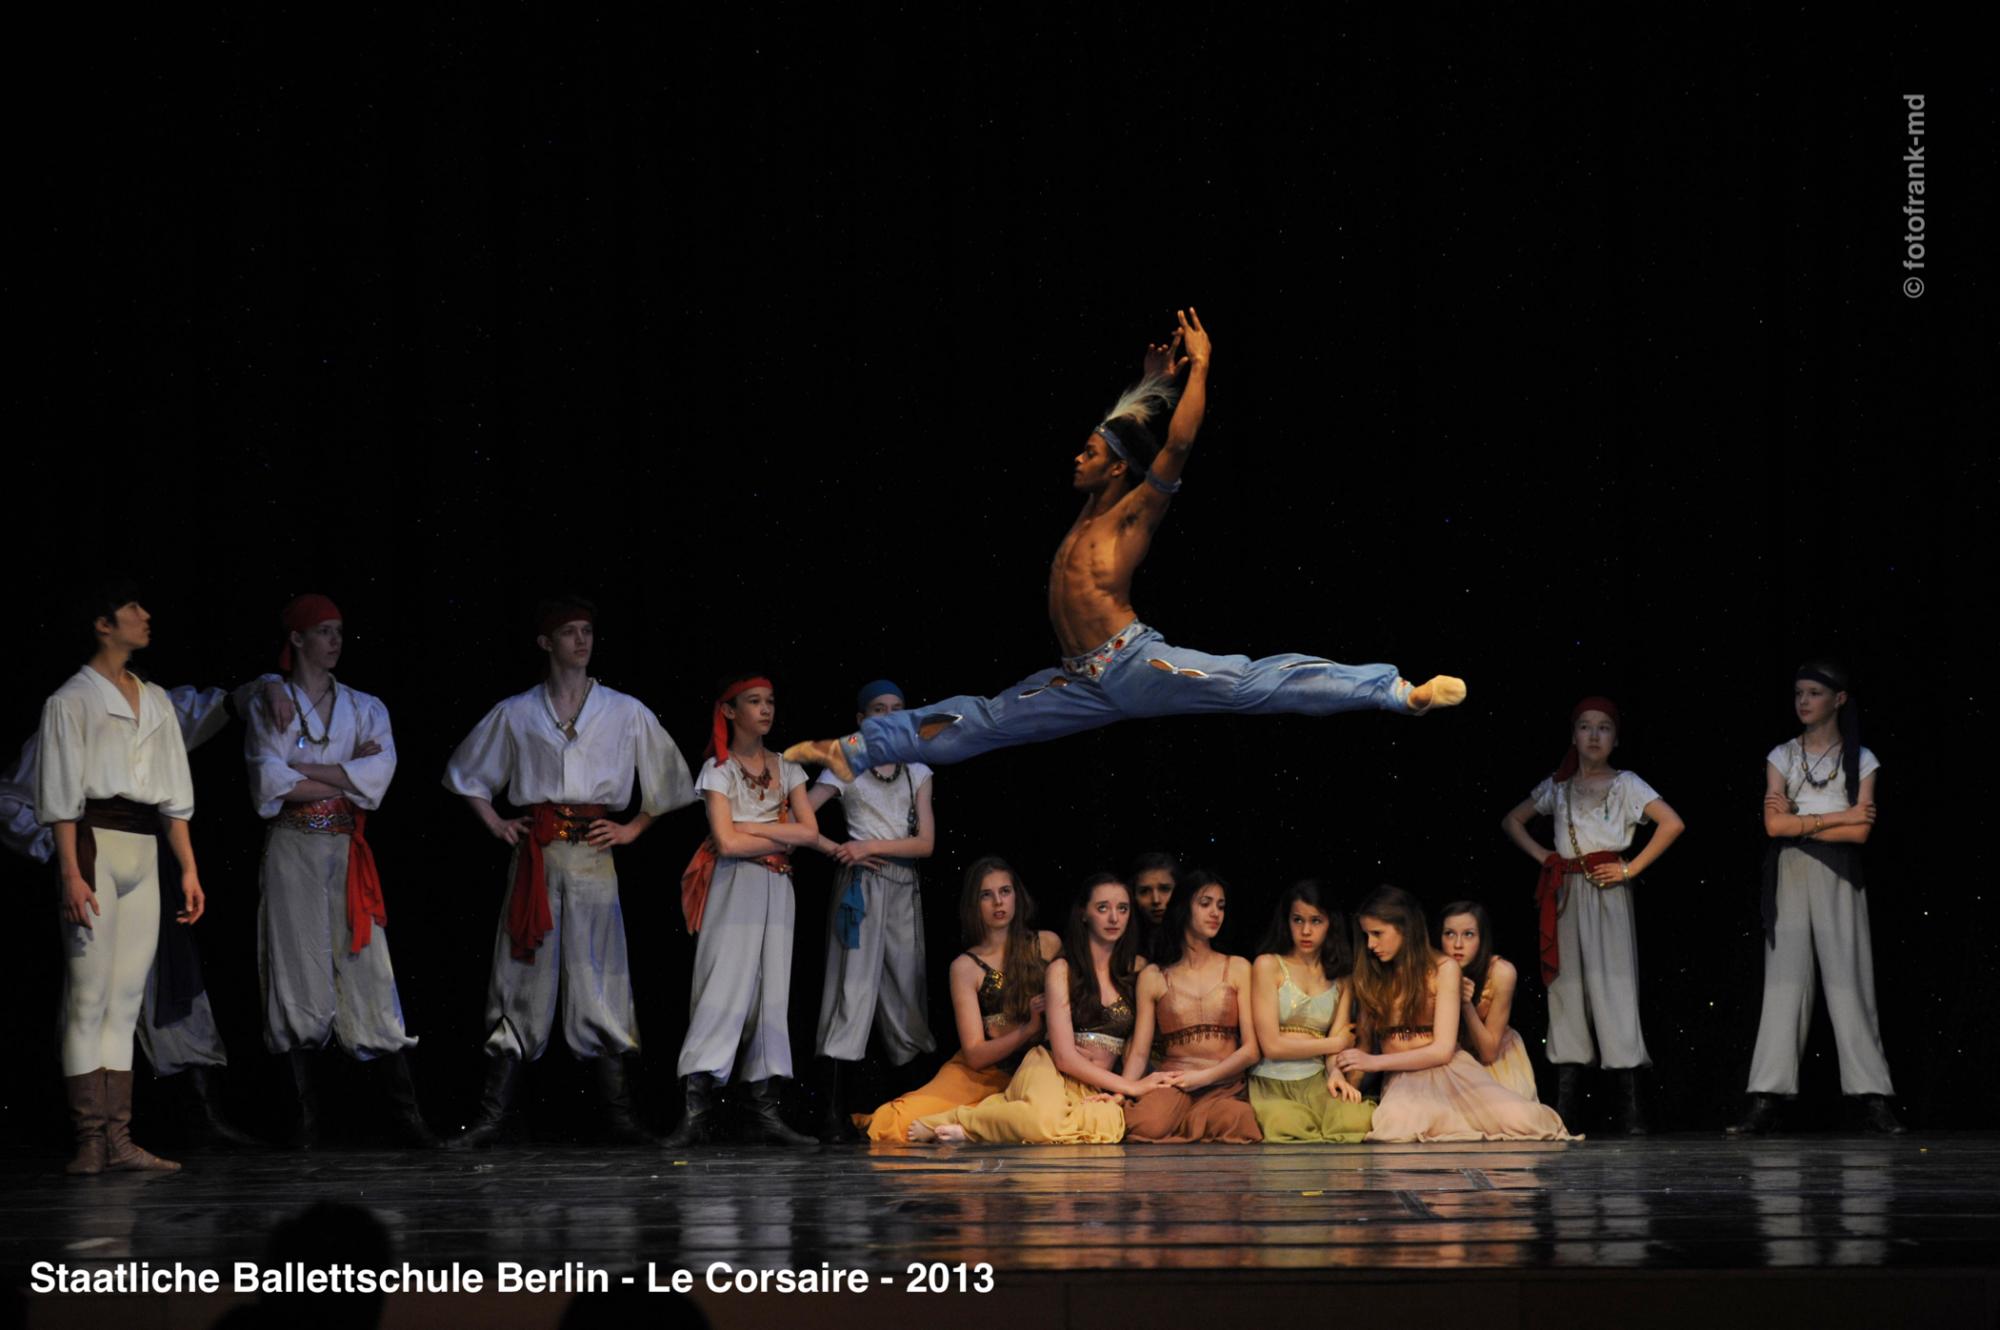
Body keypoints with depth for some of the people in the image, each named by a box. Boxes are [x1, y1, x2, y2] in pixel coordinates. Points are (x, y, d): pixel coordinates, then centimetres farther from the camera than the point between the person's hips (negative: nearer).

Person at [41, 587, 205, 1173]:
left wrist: (189, 868, 12)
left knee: (127, 997, 4)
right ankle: (90, 1141, -8)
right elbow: (62, 793, -6)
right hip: (94, 842, -6)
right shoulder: (72, 700, 0)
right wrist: (71, 872, -16)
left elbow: (174, 793, 18)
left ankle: (119, 1140, 3)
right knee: (90, 992, -8)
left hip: (143, 853, 6)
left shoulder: (155, 701, 18)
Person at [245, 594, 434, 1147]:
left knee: (368, 972, -3)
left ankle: (405, 1113, -4)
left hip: (347, 853, 2)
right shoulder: (269, 707, 6)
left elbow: (380, 771, -5)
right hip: (293, 850, -2)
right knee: (298, 974, -2)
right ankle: (307, 1117, 3)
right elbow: (269, 785, -8)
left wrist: (302, 770, -9)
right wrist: (344, 777, -6)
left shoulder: (364, 708, 13)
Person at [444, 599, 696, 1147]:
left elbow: (669, 779, 17)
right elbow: (466, 773, 21)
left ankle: (619, 1116, 0)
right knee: (523, 982, -2)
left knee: (598, 983, -3)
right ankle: (490, 1118, -2)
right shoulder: (516, 714, 9)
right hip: (535, 855, 0)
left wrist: (633, 829, 8)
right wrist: (495, 825, 9)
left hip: (592, 855, 0)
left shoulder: (626, 713, 8)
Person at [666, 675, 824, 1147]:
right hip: (732, 891, -5)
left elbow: (810, 832, 2)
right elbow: (727, 841, -12)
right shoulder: (718, 769, -1)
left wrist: (752, 827, -6)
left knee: (769, 996, 2)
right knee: (723, 990, -12)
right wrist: (781, 838, -4)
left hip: (775, 893, 5)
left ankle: (765, 1111, 2)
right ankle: (696, 1112, -16)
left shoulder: (786, 769, 13)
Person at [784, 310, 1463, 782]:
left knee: (1254, 683, -20)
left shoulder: (1136, 510, -2)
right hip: (1086, 682, 8)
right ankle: (855, 749, 18)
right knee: (979, 723, 14)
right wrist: (1155, 381, 31)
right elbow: (1120, 427, 36)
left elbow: (1177, 446, -17)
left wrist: (1199, 368, -13)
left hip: (1138, 665, -8)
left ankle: (1398, 692, -24)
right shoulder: (1093, 507, 20)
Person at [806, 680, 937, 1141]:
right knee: (855, 983, -12)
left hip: (904, 887, 4)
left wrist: (871, 846, -7)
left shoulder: (917, 773, 14)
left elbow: (926, 843, 5)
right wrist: (839, 851, -10)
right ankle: (834, 1111, -17)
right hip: (861, 882, -4)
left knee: (907, 988, 2)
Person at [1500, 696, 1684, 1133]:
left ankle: (1631, 1108, -11)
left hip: (1607, 894, -4)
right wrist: (1542, 856, 9)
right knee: (1567, 987, 1)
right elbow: (1511, 821, 25)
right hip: (1567, 896, 4)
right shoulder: (1558, 787, 13)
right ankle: (1565, 1107, 2)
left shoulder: (1625, 784, 3)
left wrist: (1632, 868, -9)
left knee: (1612, 985, -10)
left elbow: (1672, 824, -8)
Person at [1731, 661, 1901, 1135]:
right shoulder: (1782, 757, 10)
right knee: (1785, 982, -5)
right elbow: (1775, 824, -4)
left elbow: (1860, 832, -6)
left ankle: (1873, 1100, -5)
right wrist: (1837, 818, -7)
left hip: (1837, 880, -1)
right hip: (1790, 878, 1)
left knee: (1849, 982, -5)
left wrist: (1800, 823, -7)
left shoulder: (1860, 760, 6)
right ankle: (1766, 1101, -9)